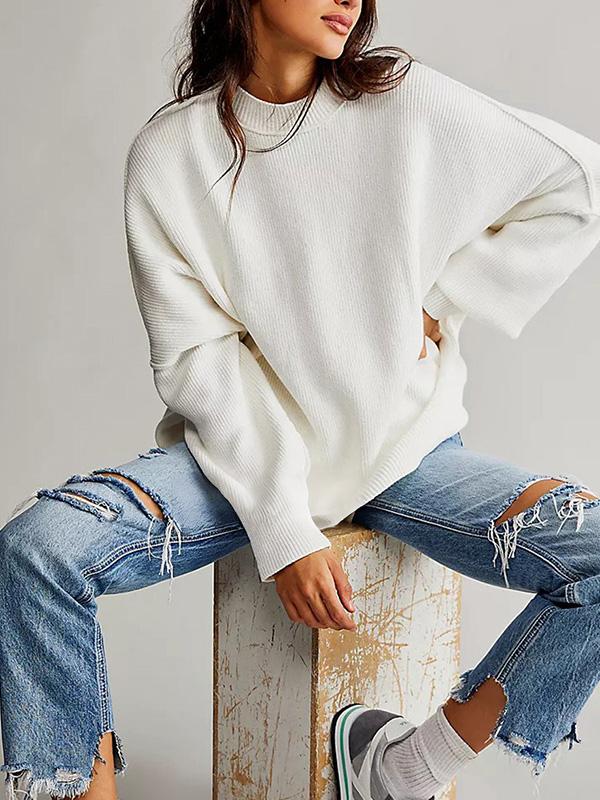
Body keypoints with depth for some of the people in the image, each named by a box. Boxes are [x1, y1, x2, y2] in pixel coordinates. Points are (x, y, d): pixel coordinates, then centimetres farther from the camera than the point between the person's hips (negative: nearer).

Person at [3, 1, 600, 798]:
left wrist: (444, 302, -1)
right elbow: (199, 359, -9)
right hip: (245, 450, -1)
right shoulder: (170, 151, -3)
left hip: (407, 448, 1)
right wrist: (283, 530, -18)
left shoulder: (405, 101, -2)